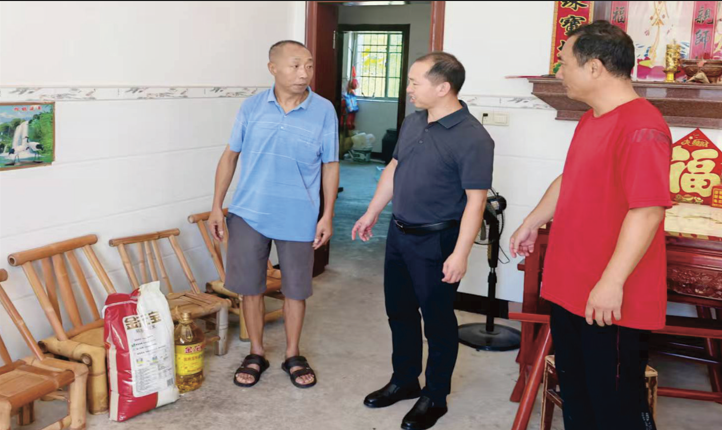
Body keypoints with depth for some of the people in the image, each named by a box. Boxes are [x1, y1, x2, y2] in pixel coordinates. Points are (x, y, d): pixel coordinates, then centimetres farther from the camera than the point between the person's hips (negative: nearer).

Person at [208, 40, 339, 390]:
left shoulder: (324, 111, -6)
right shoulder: (252, 107, -3)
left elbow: (330, 165, -1)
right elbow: (230, 155, 4)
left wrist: (327, 216, -4)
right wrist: (217, 205, 2)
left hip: (298, 217, -1)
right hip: (249, 213, 1)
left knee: (295, 289, 11)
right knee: (250, 286, 10)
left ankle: (293, 355, 30)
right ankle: (256, 354, 28)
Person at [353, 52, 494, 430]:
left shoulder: (472, 137, -20)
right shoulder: (412, 122, 5)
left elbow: (475, 199, -21)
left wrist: (460, 253, -23)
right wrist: (372, 212, 19)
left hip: (436, 242, -8)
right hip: (399, 234, 8)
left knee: (437, 320, 7)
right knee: (399, 312, 18)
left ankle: (435, 397, 24)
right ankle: (404, 381, 37)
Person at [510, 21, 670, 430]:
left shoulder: (641, 127, -20)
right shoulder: (591, 120, 11)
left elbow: (648, 210, -26)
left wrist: (612, 283, -28)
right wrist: (532, 223, 29)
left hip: (611, 300, -9)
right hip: (570, 289, 9)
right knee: (575, 393, 20)